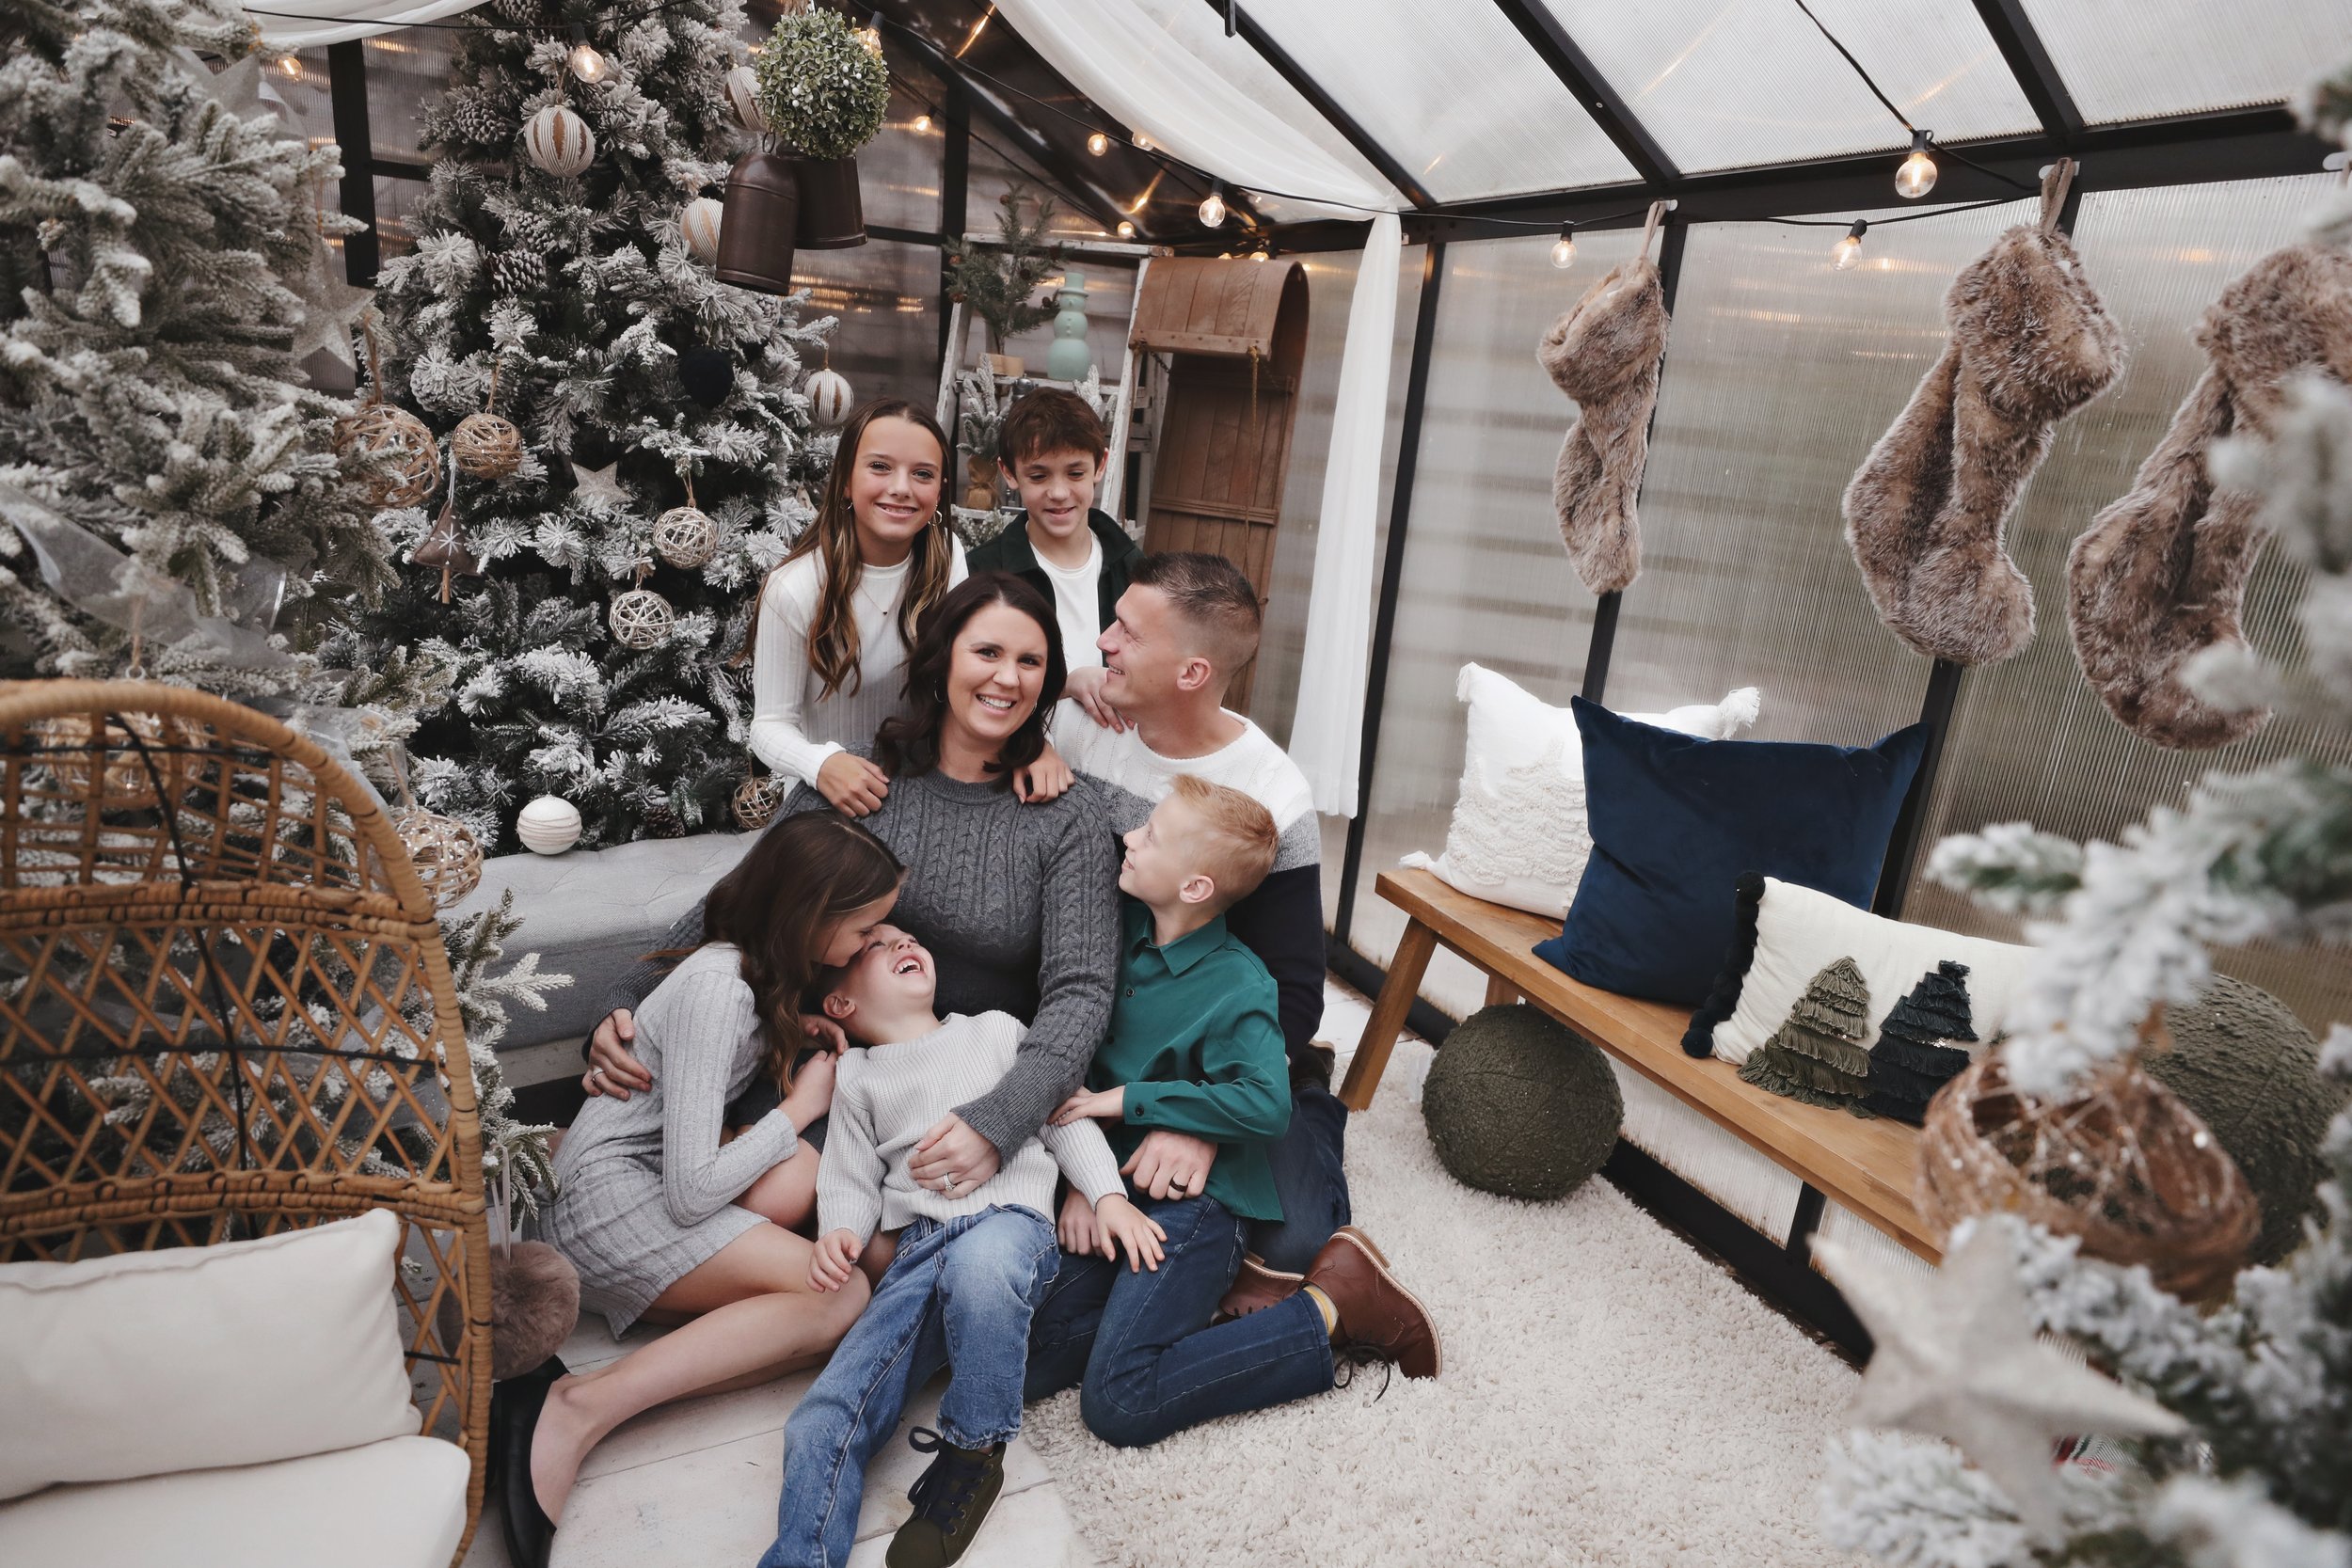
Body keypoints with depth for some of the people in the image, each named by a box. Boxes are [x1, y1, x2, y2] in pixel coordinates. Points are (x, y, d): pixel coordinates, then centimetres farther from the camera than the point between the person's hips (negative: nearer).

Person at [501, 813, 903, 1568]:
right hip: (606, 1194, -9)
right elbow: (691, 1193, -24)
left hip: (649, 1175, 9)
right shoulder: (715, 990, -21)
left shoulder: (762, 967, 7)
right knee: (839, 1296, -23)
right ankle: (577, 1411, -24)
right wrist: (801, 1108, -12)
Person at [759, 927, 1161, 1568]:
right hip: (919, 1250, 3)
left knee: (979, 1266, -39)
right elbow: (851, 1179, 17)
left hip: (1010, 1214, -2)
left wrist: (1108, 1194, 2)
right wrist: (838, 1234, -6)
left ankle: (974, 1449, -17)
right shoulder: (857, 1077, 24)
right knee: (821, 1422, -18)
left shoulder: (996, 1030, 21)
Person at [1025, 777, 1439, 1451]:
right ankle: (1196, 1292, 8)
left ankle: (1331, 1306, -4)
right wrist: (1082, 1177, -7)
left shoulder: (1236, 987, -14)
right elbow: (1083, 1071, 6)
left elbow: (1267, 1104, -26)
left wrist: (1128, 1099, -19)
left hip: (1196, 1197, -6)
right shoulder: (1127, 932, 3)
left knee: (1117, 1404, -16)